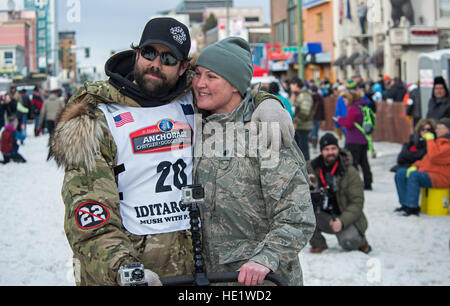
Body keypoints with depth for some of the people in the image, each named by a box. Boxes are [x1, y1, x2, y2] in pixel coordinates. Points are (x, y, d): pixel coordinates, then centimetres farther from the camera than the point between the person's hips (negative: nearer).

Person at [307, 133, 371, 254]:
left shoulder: (350, 173, -8)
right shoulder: (312, 167, -1)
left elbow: (357, 203, -12)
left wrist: (342, 221, -27)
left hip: (346, 218, -3)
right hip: (323, 218, 3)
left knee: (348, 242, -31)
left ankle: (360, 240, 9)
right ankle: (318, 243, -6)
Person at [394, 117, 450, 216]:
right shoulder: (438, 141, 22)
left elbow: (434, 156, -26)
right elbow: (426, 159, 27)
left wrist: (430, 139, -14)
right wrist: (415, 166, 9)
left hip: (440, 177, -11)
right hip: (426, 172, 11)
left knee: (414, 175, -33)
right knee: (400, 174, 3)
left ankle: (412, 207, -30)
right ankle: (405, 204, -5)